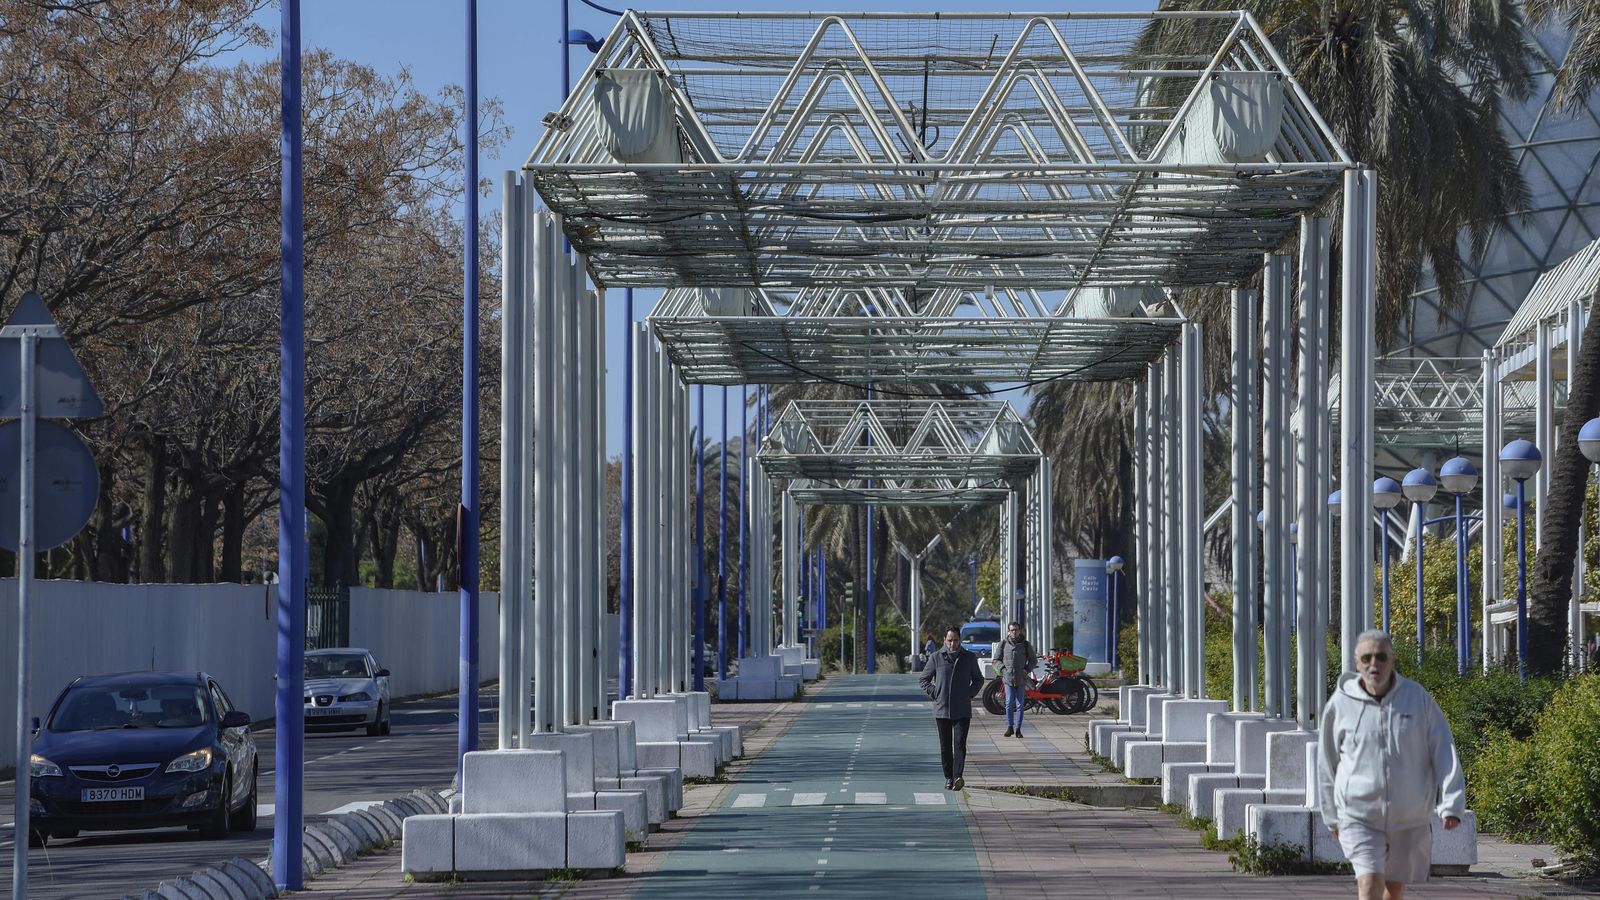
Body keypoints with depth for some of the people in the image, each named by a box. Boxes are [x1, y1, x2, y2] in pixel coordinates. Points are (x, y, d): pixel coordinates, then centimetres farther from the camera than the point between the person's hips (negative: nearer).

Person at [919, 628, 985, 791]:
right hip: (942, 710, 1)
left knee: (960, 745, -12)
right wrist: (934, 695, -1)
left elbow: (978, 679, 18)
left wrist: (969, 694, 4)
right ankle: (949, 778, 14)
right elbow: (924, 679, 12)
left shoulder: (969, 657, 4)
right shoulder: (936, 658, 2)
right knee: (945, 747, 5)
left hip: (962, 711, -1)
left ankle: (958, 777, -21)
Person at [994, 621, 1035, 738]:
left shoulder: (1025, 644, 5)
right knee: (1009, 703, -3)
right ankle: (1010, 727, 9)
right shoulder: (1003, 643, 4)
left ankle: (1018, 729, 6)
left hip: (1021, 679, 0)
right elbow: (996, 659, 11)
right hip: (1008, 677, 0)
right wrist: (1003, 668, -5)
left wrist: (1027, 669, -3)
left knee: (1019, 705, 1)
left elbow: (1032, 659, 14)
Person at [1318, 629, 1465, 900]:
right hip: (1358, 816, -2)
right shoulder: (1340, 704, -4)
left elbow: (1444, 752, -3)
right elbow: (1327, 764, 8)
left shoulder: (1418, 698, -3)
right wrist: (1331, 816, 14)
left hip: (1410, 818, 2)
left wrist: (1451, 804, -13)